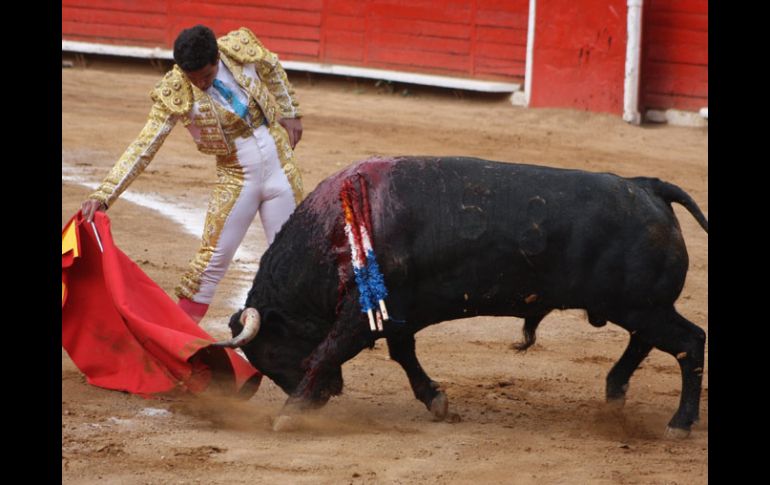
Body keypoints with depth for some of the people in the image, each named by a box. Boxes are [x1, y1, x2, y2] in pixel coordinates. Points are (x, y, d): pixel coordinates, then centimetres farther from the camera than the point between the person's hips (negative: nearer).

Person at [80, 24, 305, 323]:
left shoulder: (240, 47, -12)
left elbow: (272, 69, 11)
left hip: (281, 167, 3)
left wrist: (290, 114, 15)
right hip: (236, 177, -2)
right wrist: (104, 195, -28)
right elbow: (144, 147, -20)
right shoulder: (174, 93, -18)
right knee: (213, 257, -7)